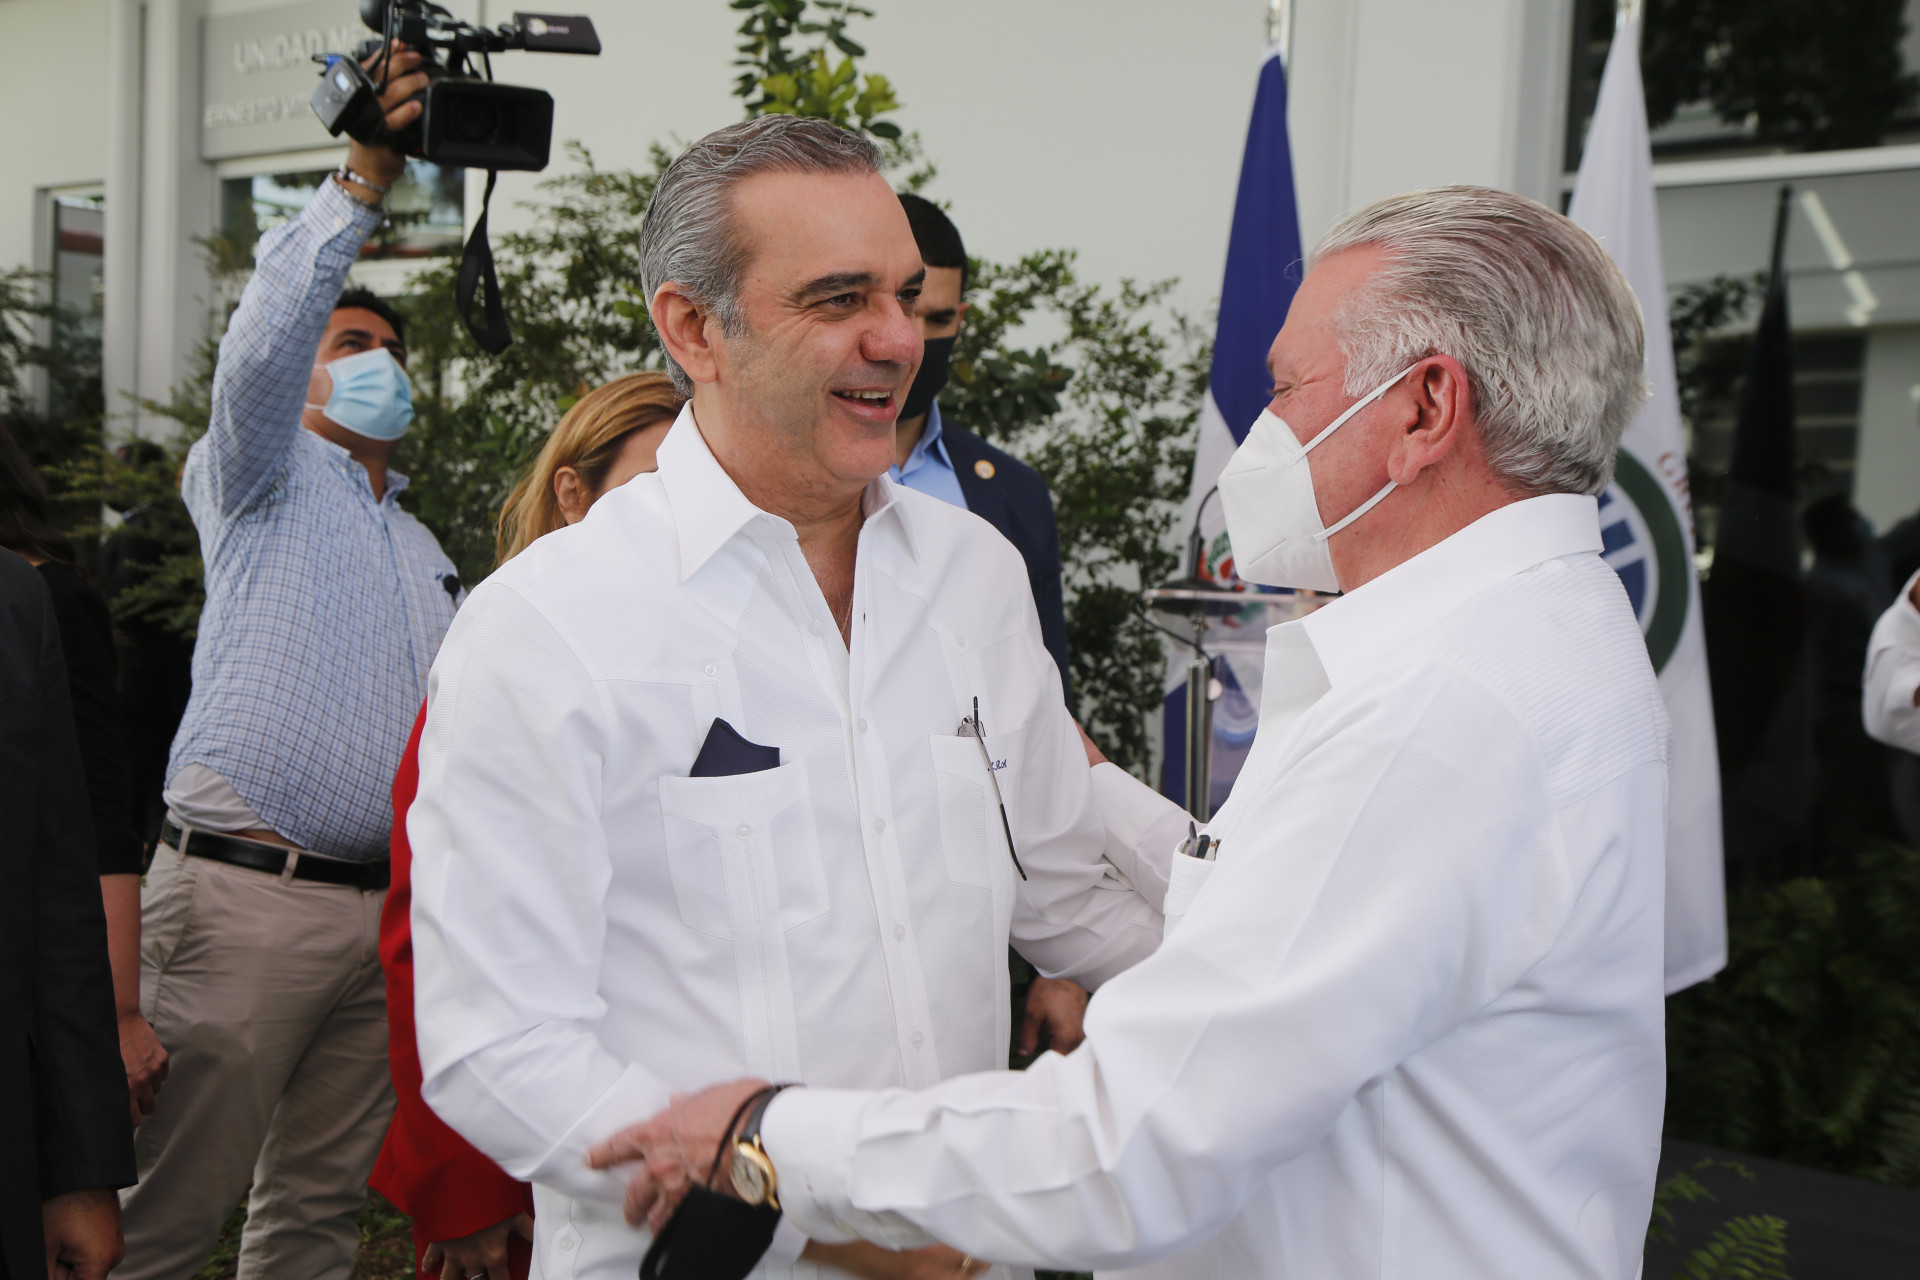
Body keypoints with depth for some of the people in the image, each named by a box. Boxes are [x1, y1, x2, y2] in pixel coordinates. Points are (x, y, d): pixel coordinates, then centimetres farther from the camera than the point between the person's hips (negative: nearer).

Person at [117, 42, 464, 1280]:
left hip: (386, 904, 6)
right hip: (248, 895, -6)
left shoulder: (423, 549, 24)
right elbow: (259, 346, -16)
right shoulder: (262, 479, 5)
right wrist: (362, 180, -24)